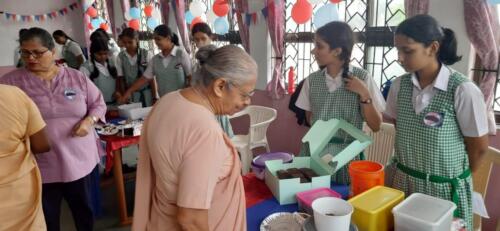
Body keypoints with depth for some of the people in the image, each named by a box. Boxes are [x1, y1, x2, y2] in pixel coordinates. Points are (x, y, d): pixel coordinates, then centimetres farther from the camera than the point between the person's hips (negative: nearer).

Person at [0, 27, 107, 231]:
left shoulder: (77, 77, 0)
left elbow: (98, 104, 6)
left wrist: (89, 121, -12)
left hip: (78, 160, 1)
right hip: (38, 166, -1)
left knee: (83, 208, 19)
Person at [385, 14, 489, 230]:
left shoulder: (463, 90, -17)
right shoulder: (399, 85, -4)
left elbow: (479, 146, -6)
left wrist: (453, 172, 7)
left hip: (445, 188, -3)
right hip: (403, 181, 4)